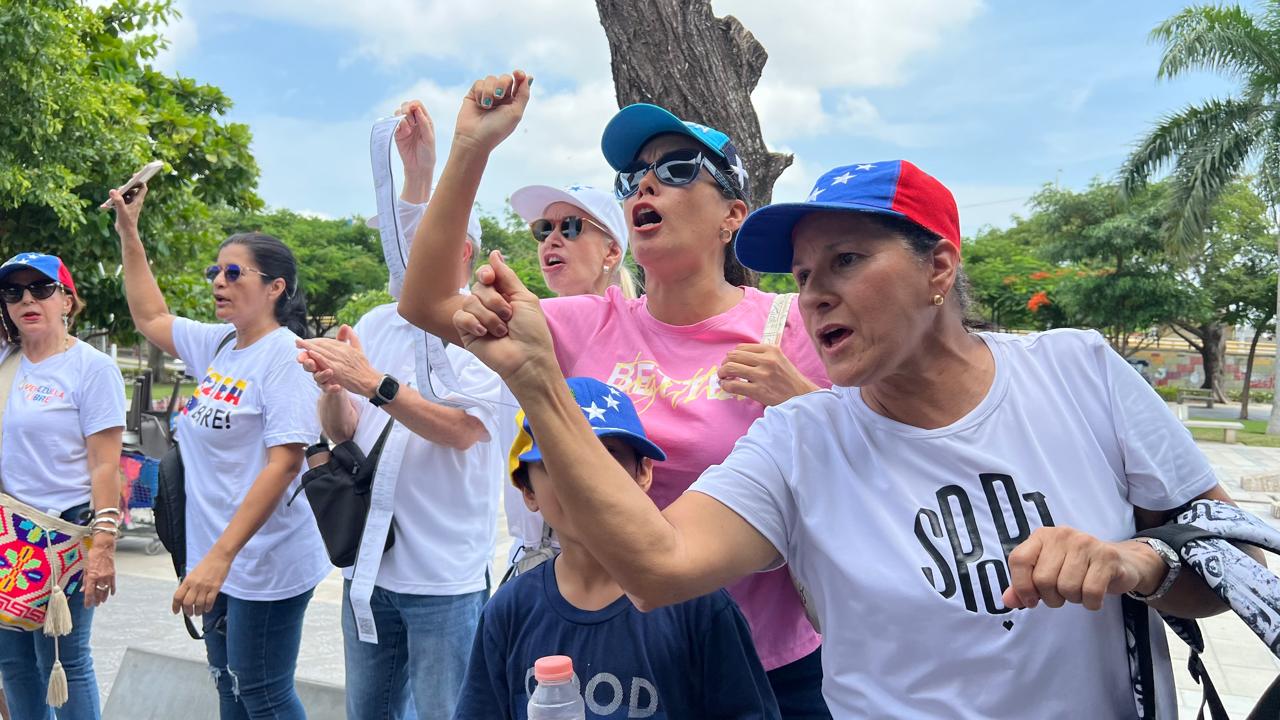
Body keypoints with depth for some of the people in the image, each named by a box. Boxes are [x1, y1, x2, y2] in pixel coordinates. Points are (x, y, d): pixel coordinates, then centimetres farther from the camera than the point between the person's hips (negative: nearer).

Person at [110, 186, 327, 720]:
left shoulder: (285, 354, -18)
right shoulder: (218, 344, 7)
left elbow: (284, 464, -24)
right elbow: (150, 317, 23)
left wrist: (221, 555, -28)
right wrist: (128, 234, 15)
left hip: (264, 563, -9)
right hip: (217, 557, 9)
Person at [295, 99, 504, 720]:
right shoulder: (375, 324, 8)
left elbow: (460, 430, -20)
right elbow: (340, 434, 7)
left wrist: (371, 381, -26)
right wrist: (332, 387, -15)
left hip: (446, 578, -6)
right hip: (367, 564, 6)